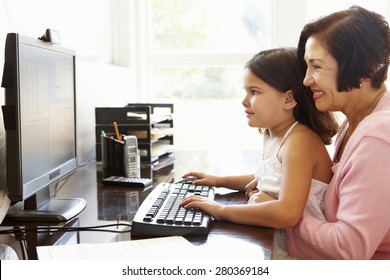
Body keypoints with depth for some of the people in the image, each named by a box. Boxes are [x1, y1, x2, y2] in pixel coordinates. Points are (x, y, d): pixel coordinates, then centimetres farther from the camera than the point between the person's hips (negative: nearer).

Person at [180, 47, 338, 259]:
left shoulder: (300, 140, -22)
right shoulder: (272, 135, 6)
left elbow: (287, 213, -34)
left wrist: (222, 210, -25)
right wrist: (219, 181, 17)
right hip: (271, 241, 8)